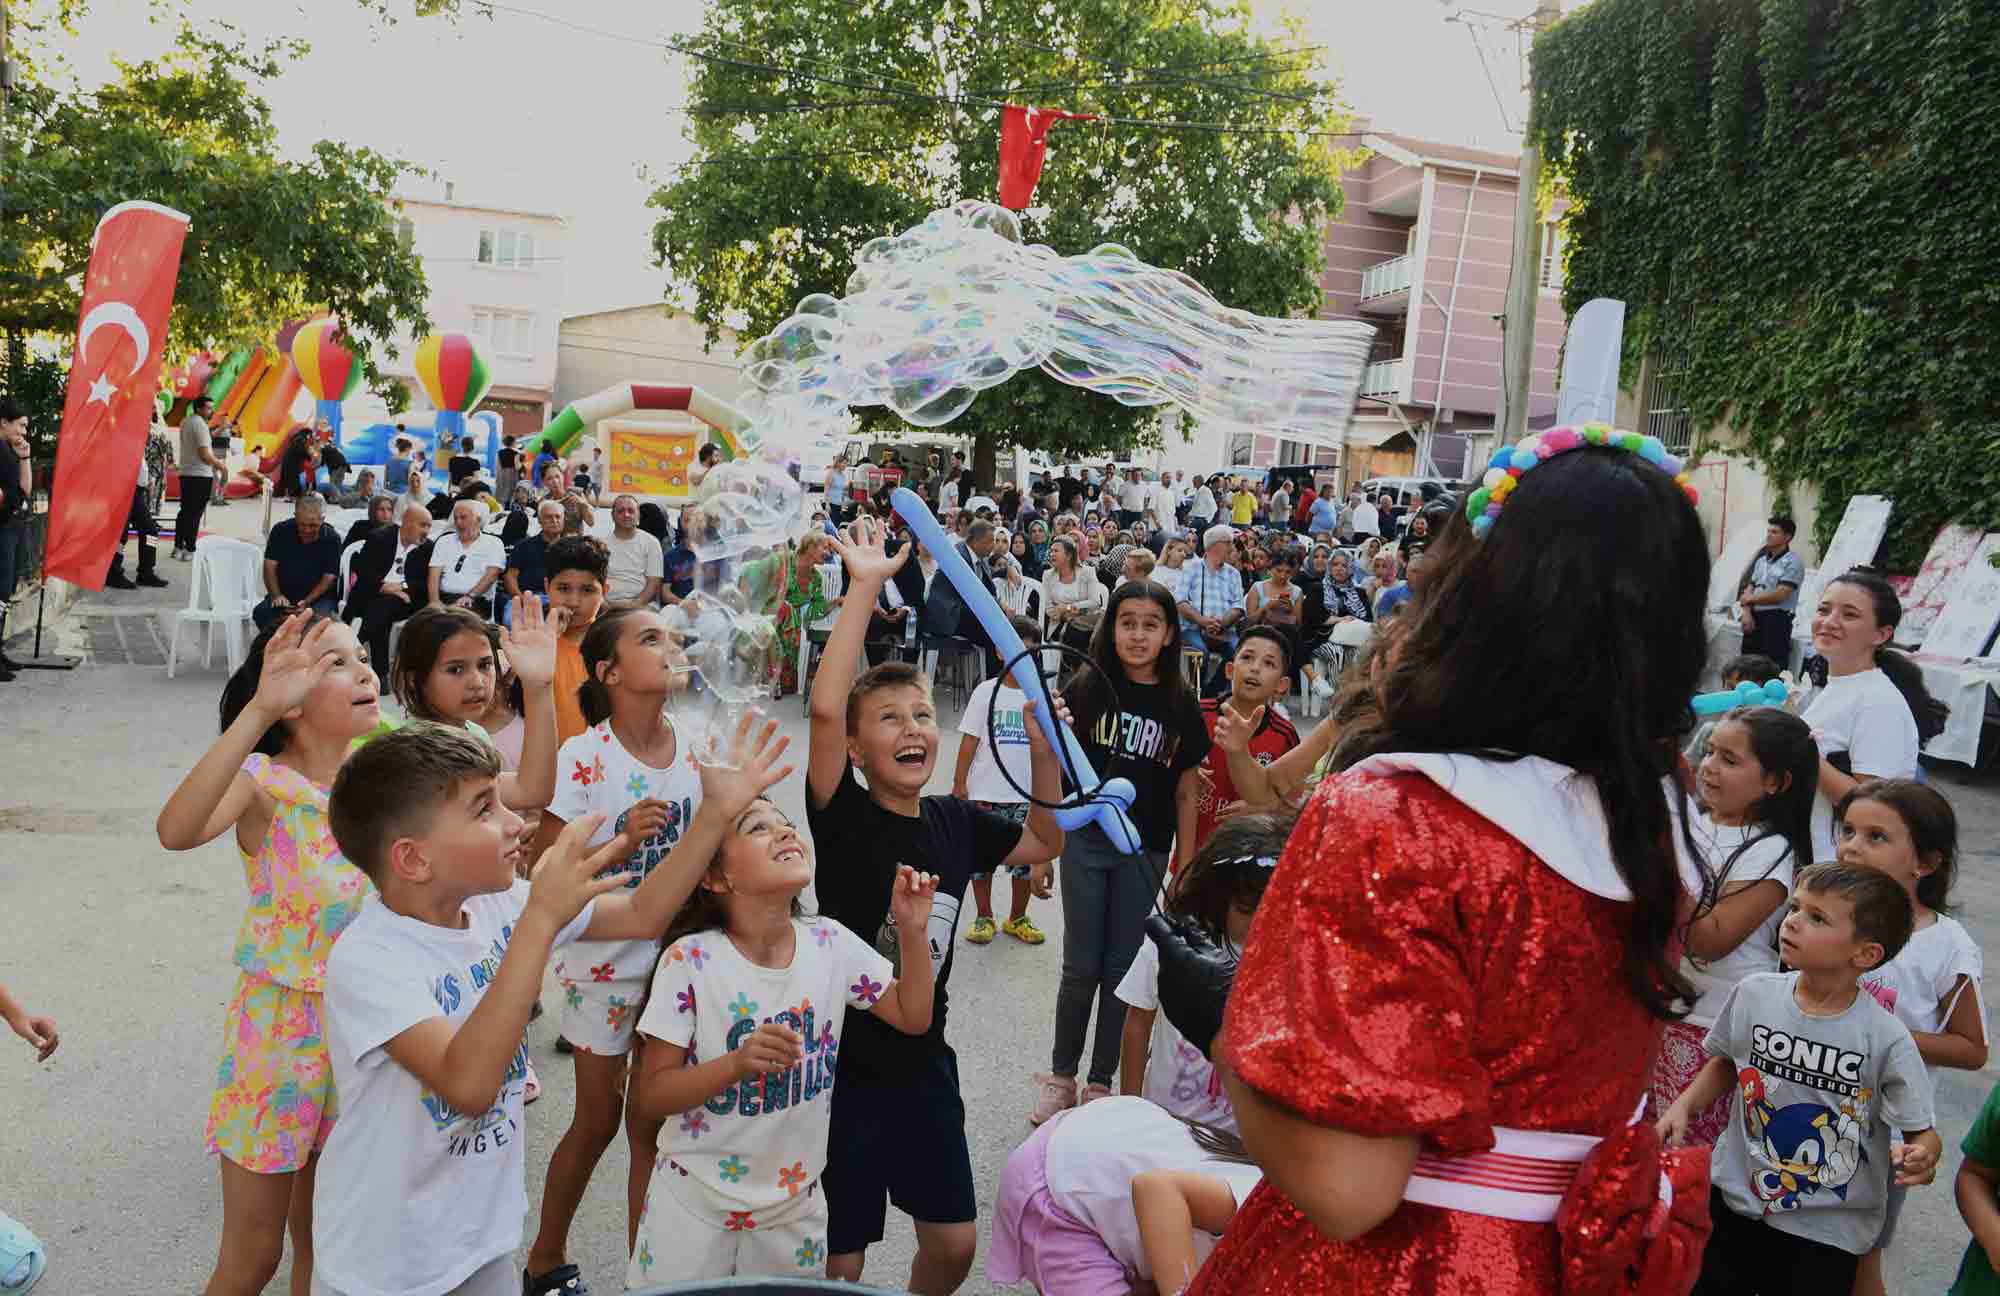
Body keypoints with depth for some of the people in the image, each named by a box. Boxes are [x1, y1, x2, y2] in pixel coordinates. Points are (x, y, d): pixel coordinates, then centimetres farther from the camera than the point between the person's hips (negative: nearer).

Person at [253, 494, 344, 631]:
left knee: (320, 618, -34)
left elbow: (329, 577, -8)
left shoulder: (331, 539, -6)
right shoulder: (281, 531, 1)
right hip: (284, 594, 3)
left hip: (318, 596, -3)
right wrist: (276, 595, -16)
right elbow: (270, 566, 0)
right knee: (261, 613, -24)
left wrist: (306, 602, -22)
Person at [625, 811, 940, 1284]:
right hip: (697, 1203, -3)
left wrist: (913, 930, -12)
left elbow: (913, 1017, 2)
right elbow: (648, 1097, -16)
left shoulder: (831, 944, -8)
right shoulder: (691, 961, -19)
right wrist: (739, 1062, -32)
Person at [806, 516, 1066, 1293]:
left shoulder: (954, 822, -1)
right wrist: (864, 587, -32)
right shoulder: (842, 818, -16)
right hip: (843, 1062, -5)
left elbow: (1045, 842, 16)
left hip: (924, 1064, 5)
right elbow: (823, 709, -33)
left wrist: (1043, 752, 1)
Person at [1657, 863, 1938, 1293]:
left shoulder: (1885, 1038, -17)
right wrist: (1683, 1105, -4)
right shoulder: (1753, 992, -8)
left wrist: (1921, 1157, -31)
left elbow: (1922, 1131, -10)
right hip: (1736, 1198, 3)